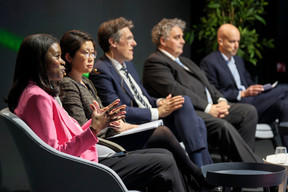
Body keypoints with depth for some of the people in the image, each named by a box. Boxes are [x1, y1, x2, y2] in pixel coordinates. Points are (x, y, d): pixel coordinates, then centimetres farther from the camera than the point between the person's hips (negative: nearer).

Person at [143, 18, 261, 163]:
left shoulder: (185, 61, 29)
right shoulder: (154, 62, -3)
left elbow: (205, 83, 25)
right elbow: (175, 91, -16)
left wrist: (221, 100, 2)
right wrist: (208, 108, -17)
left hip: (211, 107, 10)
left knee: (249, 111, -5)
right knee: (223, 126, -33)